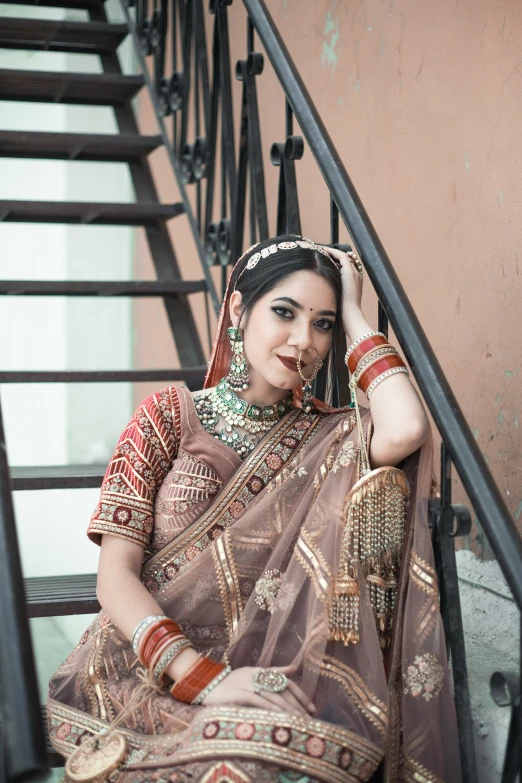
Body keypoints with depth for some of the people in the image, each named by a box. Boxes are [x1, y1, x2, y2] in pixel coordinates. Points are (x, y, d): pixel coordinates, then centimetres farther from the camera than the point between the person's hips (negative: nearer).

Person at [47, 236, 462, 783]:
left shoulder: (329, 436, 10)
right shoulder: (170, 416, 5)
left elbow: (405, 432, -16)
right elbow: (115, 574, -3)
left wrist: (353, 317, -1)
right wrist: (205, 678, -18)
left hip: (273, 672, 2)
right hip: (150, 670, -2)